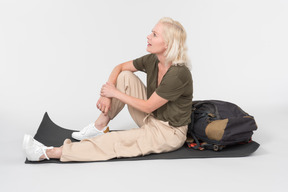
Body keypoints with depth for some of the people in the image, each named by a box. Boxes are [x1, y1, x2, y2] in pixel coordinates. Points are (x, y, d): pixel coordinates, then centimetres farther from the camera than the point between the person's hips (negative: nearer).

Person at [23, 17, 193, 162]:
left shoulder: (179, 74, -29)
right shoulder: (152, 60, -6)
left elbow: (148, 107, -22)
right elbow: (120, 67, 6)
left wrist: (115, 93, -13)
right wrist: (107, 95, -9)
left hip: (169, 133, -7)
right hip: (152, 120, 7)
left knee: (112, 142, -20)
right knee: (125, 76, -8)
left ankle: (48, 153, -15)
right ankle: (100, 127, -1)